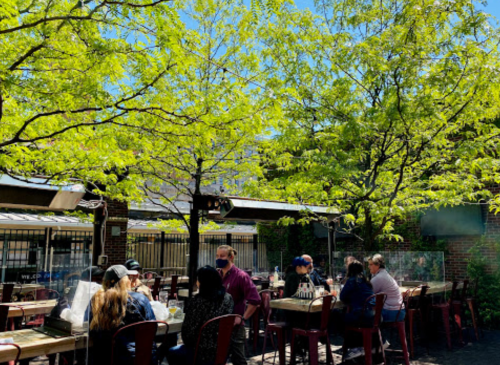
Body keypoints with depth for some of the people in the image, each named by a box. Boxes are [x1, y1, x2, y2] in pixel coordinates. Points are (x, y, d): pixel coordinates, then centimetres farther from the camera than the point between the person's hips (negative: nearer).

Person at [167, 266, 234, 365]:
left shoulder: (198, 301, -22)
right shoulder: (228, 298, -3)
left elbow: (188, 331, -17)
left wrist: (187, 342, 6)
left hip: (203, 354, -7)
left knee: (171, 353, 23)